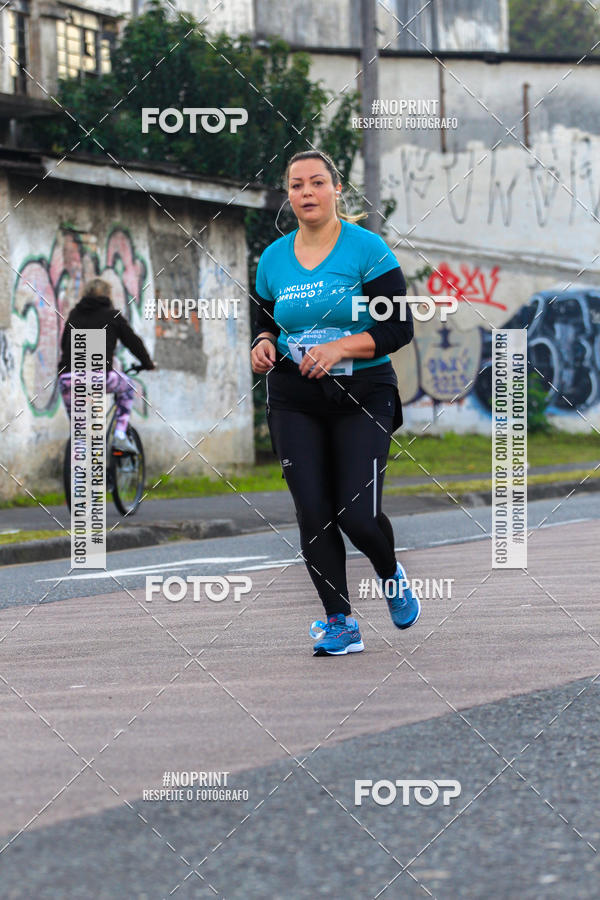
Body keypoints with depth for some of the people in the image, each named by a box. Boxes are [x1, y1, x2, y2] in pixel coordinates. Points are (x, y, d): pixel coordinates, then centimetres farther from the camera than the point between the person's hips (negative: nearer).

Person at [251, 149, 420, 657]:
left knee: (357, 515, -9)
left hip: (363, 395, -3)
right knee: (313, 513, -5)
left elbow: (400, 329, -10)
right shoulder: (273, 259, 6)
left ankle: (391, 575, 25)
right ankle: (341, 624, 5)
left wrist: (340, 347, -21)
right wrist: (263, 346, -4)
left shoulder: (367, 249, -7)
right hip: (295, 401, 3)